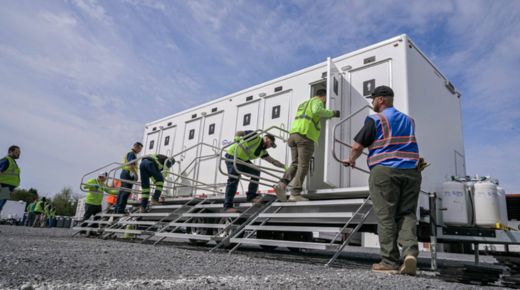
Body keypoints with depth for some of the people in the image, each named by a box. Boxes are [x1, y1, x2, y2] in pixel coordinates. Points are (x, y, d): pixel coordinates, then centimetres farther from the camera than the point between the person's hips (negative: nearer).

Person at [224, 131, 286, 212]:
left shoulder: (262, 151, 10)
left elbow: (273, 161, 12)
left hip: (243, 160, 9)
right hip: (232, 156, -9)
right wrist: (237, 137, -37)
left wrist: (285, 167, 8)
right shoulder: (256, 137, -12)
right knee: (234, 179, -15)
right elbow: (239, 132, -15)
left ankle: (251, 196, 5)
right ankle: (228, 205, -10)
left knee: (256, 172, -2)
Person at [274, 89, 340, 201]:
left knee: (295, 164, 8)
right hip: (305, 136, -8)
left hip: (294, 134, 8)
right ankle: (295, 194, -12)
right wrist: (331, 113, -6)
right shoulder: (317, 101, 5)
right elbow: (317, 111, -19)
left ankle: (282, 185, -13)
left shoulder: (303, 104, 31)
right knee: (303, 166, -7)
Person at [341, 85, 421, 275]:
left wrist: (351, 160, 18)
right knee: (407, 214, 7)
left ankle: (390, 262, -2)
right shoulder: (409, 120, 19)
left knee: (386, 217, -1)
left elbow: (357, 146, -1)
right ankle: (410, 252, -13)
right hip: (411, 172, 5)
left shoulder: (375, 120, 0)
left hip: (384, 171, -5)